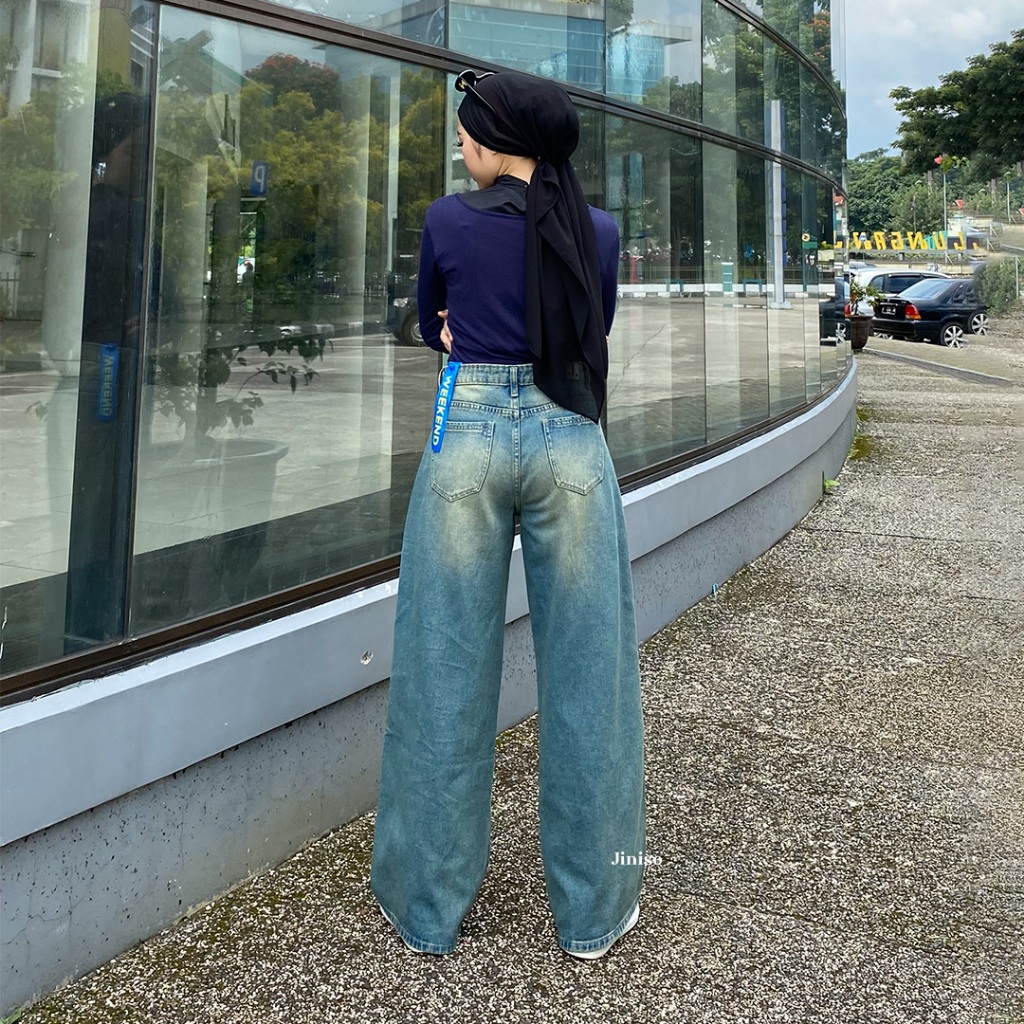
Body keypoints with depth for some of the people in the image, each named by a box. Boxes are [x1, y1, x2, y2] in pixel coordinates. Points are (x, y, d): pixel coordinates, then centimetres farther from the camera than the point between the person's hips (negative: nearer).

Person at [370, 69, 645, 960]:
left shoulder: (448, 222, 0)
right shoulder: (599, 233, 4)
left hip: (469, 438, -1)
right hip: (570, 442, 1)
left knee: (449, 672, 7)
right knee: (584, 671, 7)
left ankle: (430, 905, 19)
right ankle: (593, 908, 19)